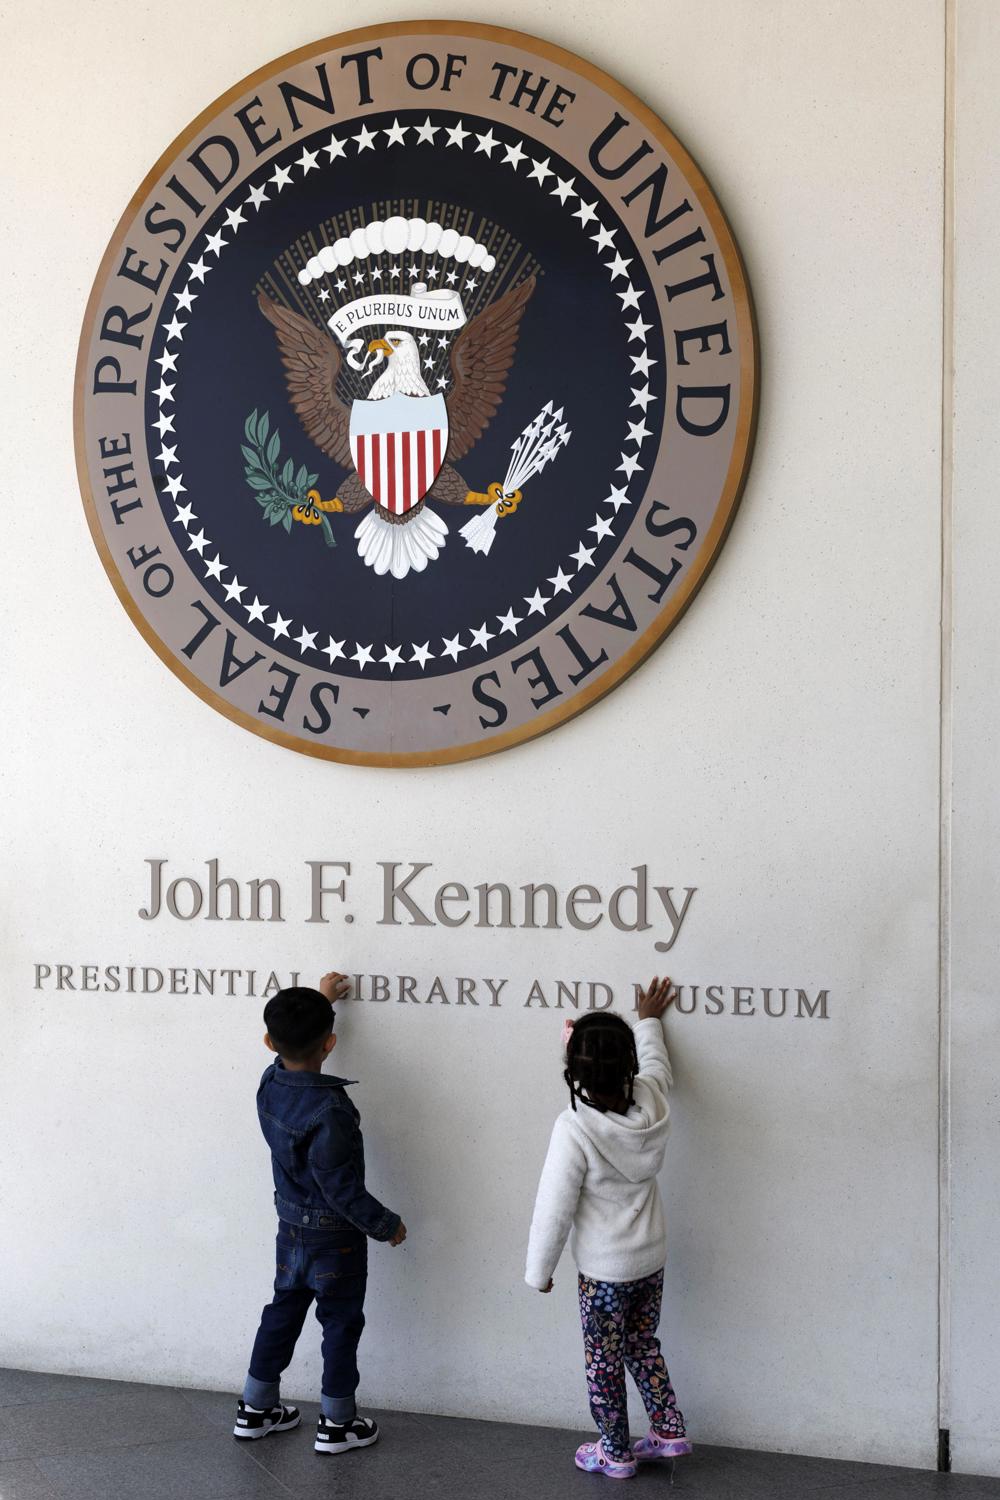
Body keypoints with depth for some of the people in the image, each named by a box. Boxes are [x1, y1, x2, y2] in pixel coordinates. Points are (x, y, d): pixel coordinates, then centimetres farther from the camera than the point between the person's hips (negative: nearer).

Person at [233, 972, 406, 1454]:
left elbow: (290, 1043, 16)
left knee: (283, 1312, 21)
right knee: (341, 1324, 10)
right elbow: (343, 1190, -25)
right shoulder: (328, 1112, -31)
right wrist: (387, 1224, -11)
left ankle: (255, 1409, 32)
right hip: (335, 1236, -7)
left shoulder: (271, 1085, -9)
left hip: (291, 1228, 7)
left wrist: (319, 999, 27)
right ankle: (336, 1424, 21)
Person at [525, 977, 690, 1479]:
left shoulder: (574, 1130, -29)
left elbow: (554, 1210, -21)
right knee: (642, 1345, 25)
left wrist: (539, 1270, -6)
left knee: (604, 1362, 15)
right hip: (651, 1258, 5)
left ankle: (615, 1453, 31)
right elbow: (656, 1065, 13)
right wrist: (650, 1021, 31)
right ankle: (669, 1431, 34)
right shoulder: (652, 1103, -14)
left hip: (604, 1271, -5)